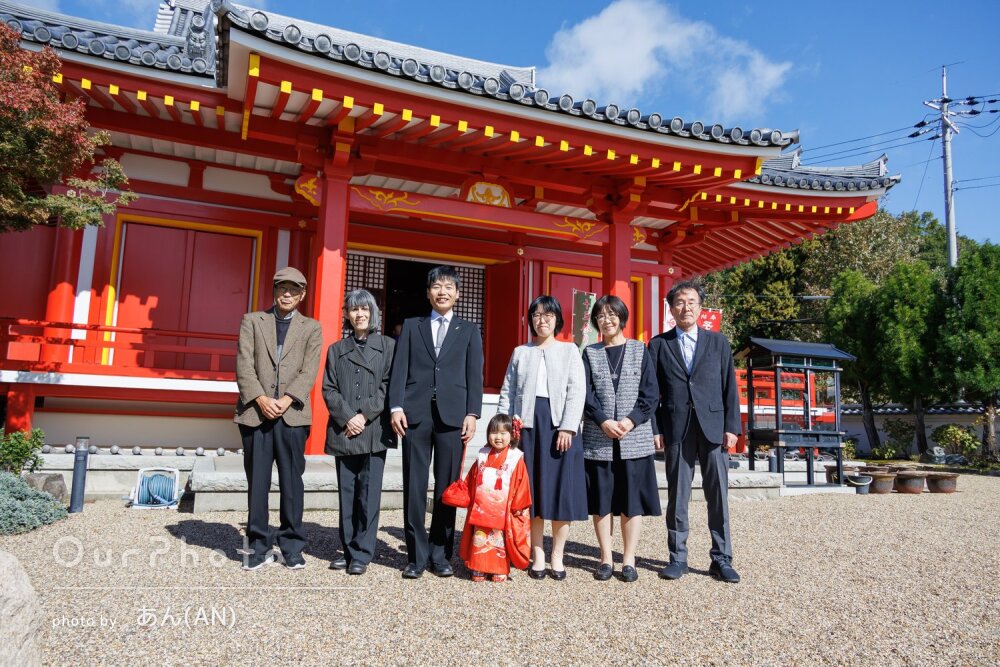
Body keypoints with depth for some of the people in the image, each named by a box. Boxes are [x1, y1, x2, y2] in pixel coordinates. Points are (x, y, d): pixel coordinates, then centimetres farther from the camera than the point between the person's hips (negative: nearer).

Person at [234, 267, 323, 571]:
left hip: (292, 414, 0)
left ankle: (292, 546, 13)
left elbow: (309, 371, 0)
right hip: (256, 411, 1)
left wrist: (286, 400, -14)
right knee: (257, 482, 5)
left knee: (292, 482, 3)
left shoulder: (311, 328, 12)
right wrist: (261, 399, -12)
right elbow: (244, 365, 2)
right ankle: (260, 546, 15)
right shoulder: (252, 321, 13)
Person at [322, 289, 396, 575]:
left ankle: (362, 554, 7)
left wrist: (364, 415, -10)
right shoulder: (336, 350, 13)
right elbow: (329, 389, 7)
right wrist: (347, 418, -8)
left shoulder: (388, 346, 5)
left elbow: (388, 386, -2)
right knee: (346, 494, 8)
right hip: (343, 432, 3)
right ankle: (348, 549, 18)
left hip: (374, 431, -3)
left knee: (368, 494, -2)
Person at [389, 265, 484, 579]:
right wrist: (396, 406, -5)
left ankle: (440, 554, 13)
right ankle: (416, 556, 10)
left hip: (452, 414, 0)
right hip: (416, 412, 0)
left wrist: (472, 413, -4)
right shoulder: (411, 326, 15)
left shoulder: (469, 330, 14)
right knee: (414, 486, 2)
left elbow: (474, 375, 7)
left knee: (447, 487, 3)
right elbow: (399, 369, 7)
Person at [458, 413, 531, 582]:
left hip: (503, 510, -3)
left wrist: (518, 506, -8)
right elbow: (470, 481, 13)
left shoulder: (516, 459, -6)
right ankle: (478, 569, 15)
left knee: (499, 539, 4)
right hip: (481, 509, 3)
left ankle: (500, 570, 16)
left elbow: (521, 485, -6)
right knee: (480, 538, 6)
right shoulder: (483, 456, 6)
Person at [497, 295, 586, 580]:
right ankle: (538, 555, 13)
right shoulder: (520, 352, 16)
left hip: (559, 424, -1)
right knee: (532, 490, 4)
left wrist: (567, 428, -12)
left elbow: (577, 391, 0)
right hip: (528, 424, 2)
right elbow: (507, 392, 11)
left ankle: (557, 556, 10)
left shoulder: (569, 350, 10)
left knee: (561, 489, -1)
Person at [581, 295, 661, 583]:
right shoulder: (590, 353, 9)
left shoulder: (640, 351, 7)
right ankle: (606, 559, 15)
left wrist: (631, 420, -13)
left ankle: (629, 560, 12)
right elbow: (585, 394, 0)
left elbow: (651, 394, 1)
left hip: (635, 438, -1)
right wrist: (604, 422, -14)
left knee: (632, 500, 2)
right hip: (598, 439, 1)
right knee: (600, 500, 4)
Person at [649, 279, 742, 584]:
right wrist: (654, 429, -3)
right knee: (677, 496, 5)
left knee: (718, 496, 4)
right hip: (677, 430, 0)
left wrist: (732, 426, -1)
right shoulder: (658, 345, 7)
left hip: (713, 428, 1)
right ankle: (678, 557, 16)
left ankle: (721, 559, 15)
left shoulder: (718, 342, 10)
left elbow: (729, 386, 7)